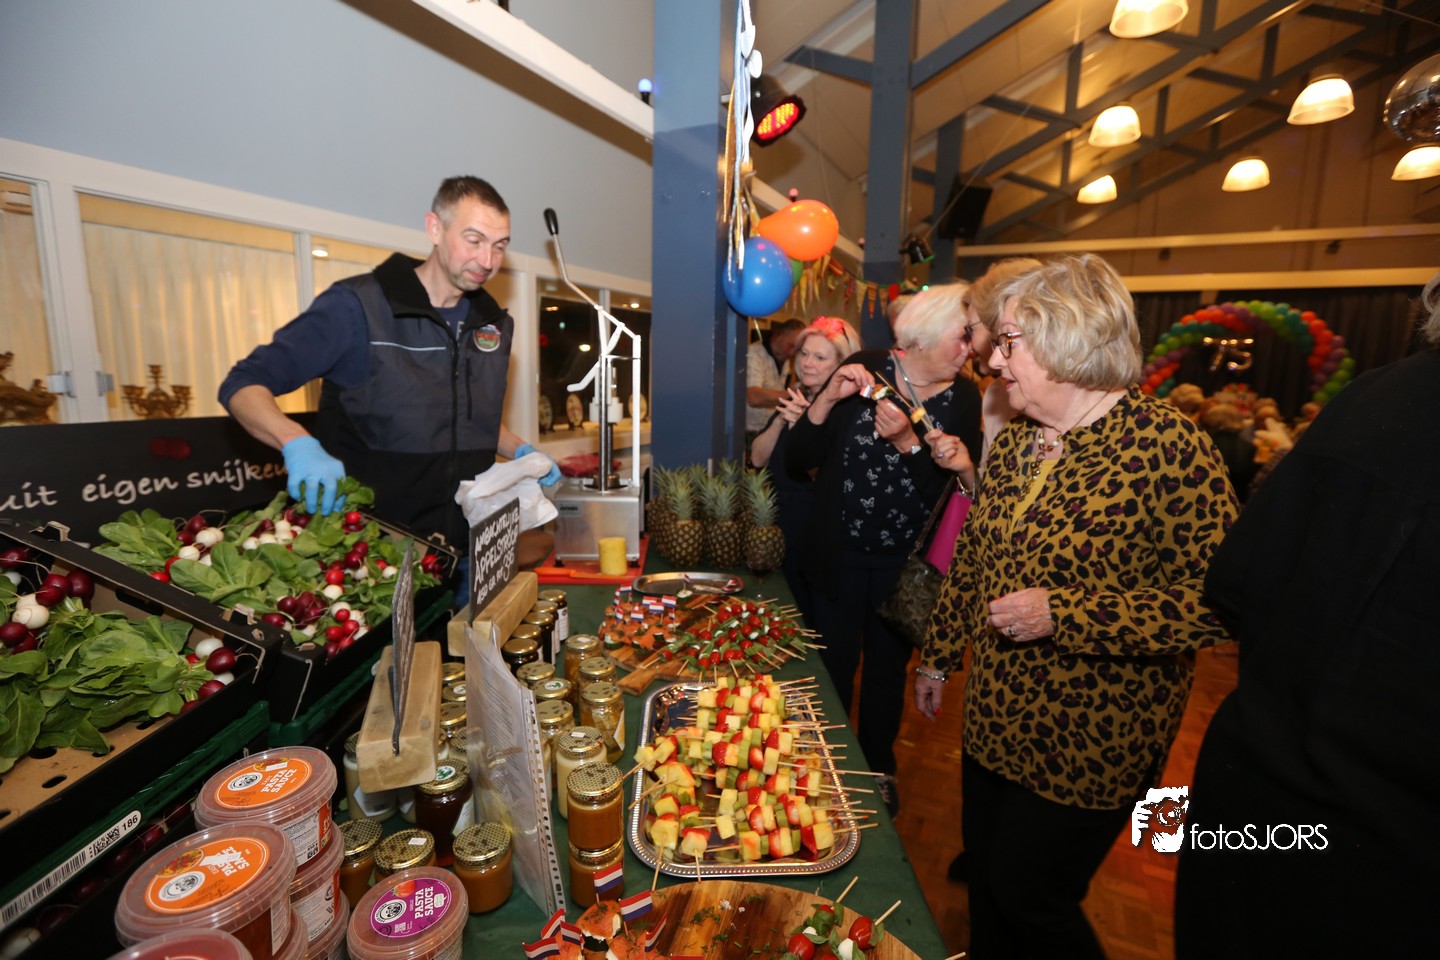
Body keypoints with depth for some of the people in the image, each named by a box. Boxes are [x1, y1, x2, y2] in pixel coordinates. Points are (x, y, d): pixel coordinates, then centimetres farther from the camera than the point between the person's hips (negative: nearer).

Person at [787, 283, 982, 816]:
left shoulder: (962, 397, -5)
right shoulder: (864, 369, -9)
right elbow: (797, 460, -11)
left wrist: (907, 442, -26)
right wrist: (827, 399, -25)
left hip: (906, 564, 2)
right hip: (840, 554, -1)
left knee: (887, 670, 19)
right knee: (835, 666, 14)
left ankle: (878, 768, 45)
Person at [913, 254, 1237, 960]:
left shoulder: (1166, 444, -18)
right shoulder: (1014, 441, 3)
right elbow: (970, 559, 10)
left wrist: (1061, 612, -27)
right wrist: (939, 657, 14)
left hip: (1092, 740, -6)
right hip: (995, 717, 7)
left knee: (1030, 901, 11)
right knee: (985, 878, 23)